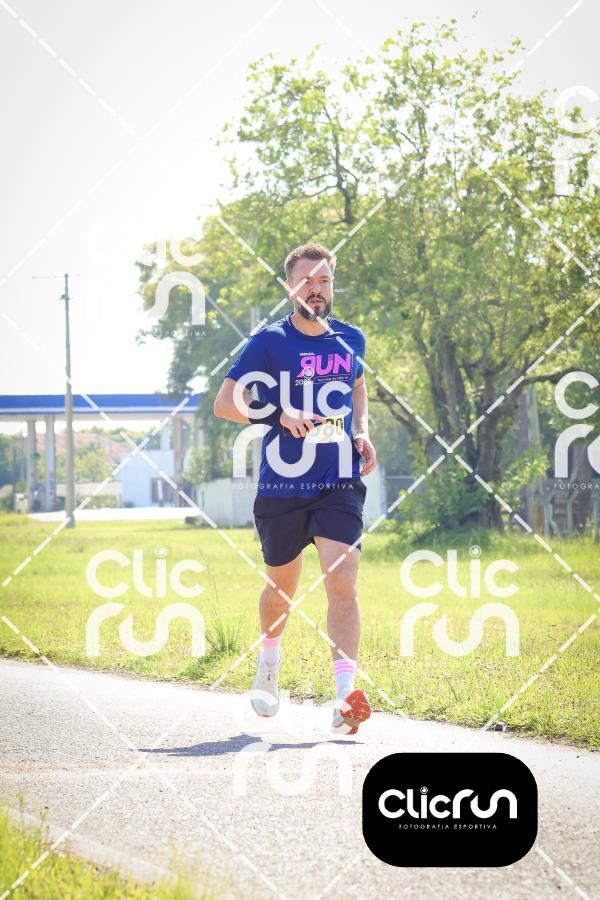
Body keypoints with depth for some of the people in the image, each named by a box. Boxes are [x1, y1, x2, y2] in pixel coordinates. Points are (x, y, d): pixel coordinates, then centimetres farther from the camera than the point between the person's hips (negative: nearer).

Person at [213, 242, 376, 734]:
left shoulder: (351, 339, 8)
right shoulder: (270, 341, -4)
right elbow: (224, 402, -5)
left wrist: (361, 433, 10)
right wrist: (281, 416, -19)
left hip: (340, 484, 1)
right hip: (282, 486, -1)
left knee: (343, 583, -15)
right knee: (282, 588, 12)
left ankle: (347, 697, -21)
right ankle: (269, 658, 44)